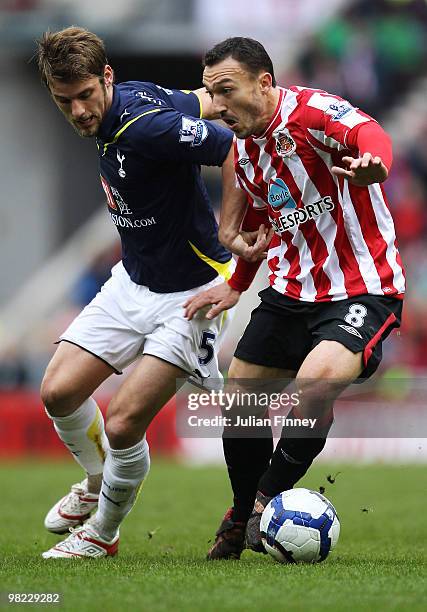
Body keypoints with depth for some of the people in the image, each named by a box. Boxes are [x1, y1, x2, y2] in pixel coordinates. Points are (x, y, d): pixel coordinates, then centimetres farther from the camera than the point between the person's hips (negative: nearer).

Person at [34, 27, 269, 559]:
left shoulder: (145, 127, -29)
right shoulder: (133, 96, -4)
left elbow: (237, 153, -28)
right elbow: (204, 101, 7)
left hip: (189, 293, -9)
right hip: (133, 281, 9)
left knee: (123, 426, -12)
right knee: (58, 393, 4)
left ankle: (101, 532, 14)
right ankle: (97, 485, 32)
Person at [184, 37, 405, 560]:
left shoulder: (310, 111, -18)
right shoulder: (244, 149, 8)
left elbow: (369, 135, -40)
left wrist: (372, 163, -62)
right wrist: (235, 286, 17)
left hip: (362, 290, -8)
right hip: (291, 290, 8)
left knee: (315, 382, -31)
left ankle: (268, 500, -9)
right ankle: (242, 520, 31)